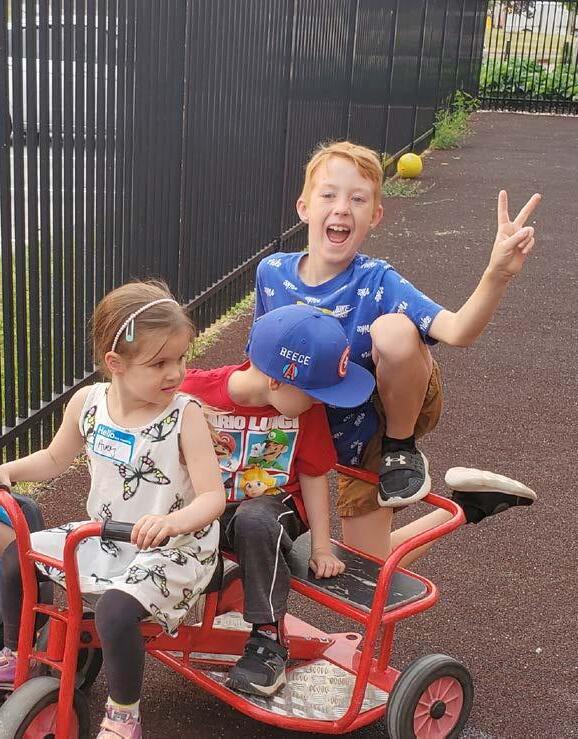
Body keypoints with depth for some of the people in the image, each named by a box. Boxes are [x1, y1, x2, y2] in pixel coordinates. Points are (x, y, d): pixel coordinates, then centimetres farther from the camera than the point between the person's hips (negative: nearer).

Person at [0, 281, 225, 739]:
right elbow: (54, 460, 12)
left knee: (115, 611, -30)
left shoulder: (184, 414, -20)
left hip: (171, 547, -6)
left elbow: (213, 497, -25)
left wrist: (171, 521, -45)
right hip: (103, 537, 6)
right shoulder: (87, 402, -7)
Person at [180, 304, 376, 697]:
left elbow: (314, 475, 1)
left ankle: (268, 640, -21)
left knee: (254, 522, -35)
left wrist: (322, 547, 0)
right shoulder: (198, 391, -16)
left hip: (270, 505, 0)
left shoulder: (307, 409, -8)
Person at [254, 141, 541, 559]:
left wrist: (498, 275, -56)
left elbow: (457, 331, -41)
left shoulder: (376, 283, -24)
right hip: (353, 442, 4)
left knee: (393, 330, -38)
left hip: (399, 412, -4)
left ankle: (403, 449, -10)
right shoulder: (272, 273, -11)